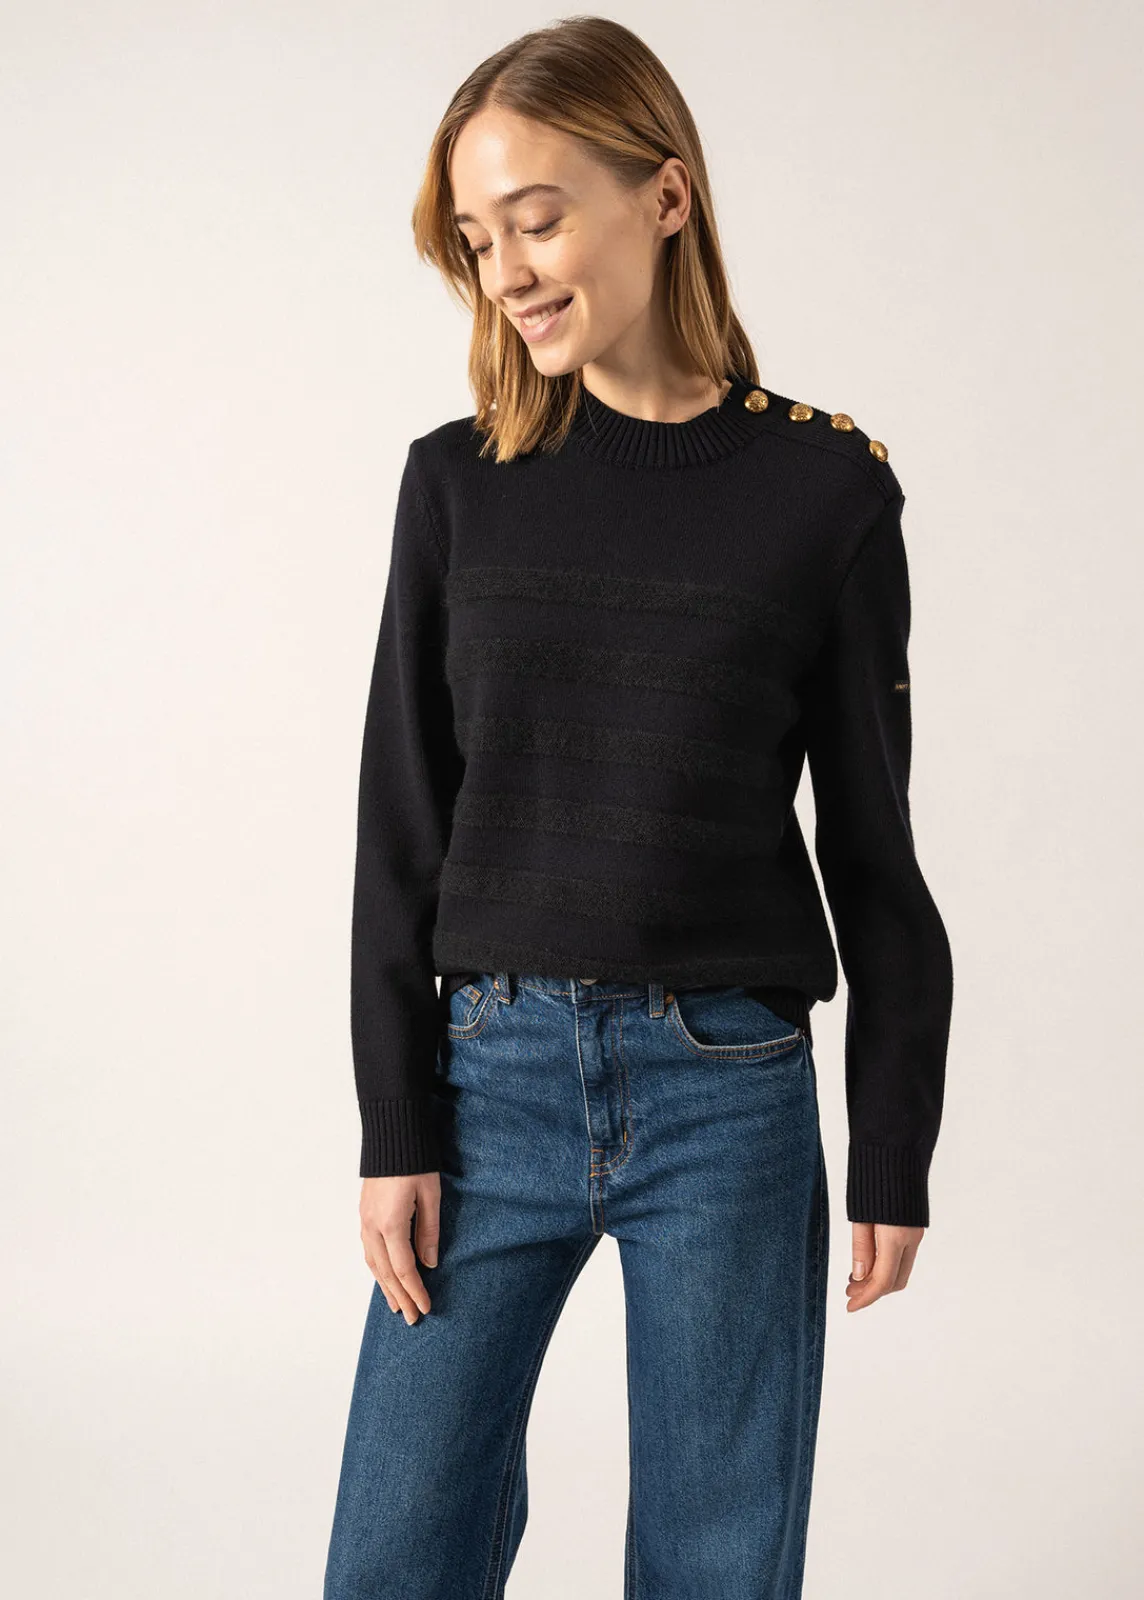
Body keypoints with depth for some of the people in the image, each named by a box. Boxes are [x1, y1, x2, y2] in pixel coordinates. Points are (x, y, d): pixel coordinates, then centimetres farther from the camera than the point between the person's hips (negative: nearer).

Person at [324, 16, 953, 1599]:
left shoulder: (825, 490, -2)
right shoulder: (459, 482, 3)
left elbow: (873, 846, 2)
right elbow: (402, 825, 5)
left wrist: (895, 1156, 3)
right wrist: (395, 1124, 0)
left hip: (730, 1094, -1)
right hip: (490, 1071, 2)